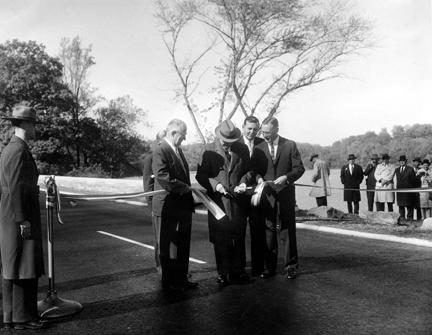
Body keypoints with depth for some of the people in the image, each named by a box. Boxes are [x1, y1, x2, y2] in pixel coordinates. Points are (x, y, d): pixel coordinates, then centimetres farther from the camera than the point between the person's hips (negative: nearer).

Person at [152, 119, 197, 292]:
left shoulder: (178, 149, 13)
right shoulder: (160, 150, -15)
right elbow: (163, 177, -25)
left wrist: (190, 190, 9)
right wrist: (185, 188, -20)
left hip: (183, 205, 9)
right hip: (168, 207, -9)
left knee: (183, 245, 16)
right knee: (168, 245, 5)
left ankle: (181, 278, 28)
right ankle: (168, 282, 18)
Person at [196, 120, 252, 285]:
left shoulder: (243, 149, 7)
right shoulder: (209, 150, -1)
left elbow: (248, 171, 13)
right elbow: (200, 175, -1)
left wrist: (244, 182, -7)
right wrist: (215, 184, -16)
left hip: (238, 201, 2)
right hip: (218, 201, -2)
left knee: (239, 238, 9)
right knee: (220, 240, 3)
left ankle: (238, 271, 21)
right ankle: (223, 273, 15)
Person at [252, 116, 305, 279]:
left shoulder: (290, 145, 0)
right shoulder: (259, 148, 7)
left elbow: (299, 168, -1)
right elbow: (255, 170, 10)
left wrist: (286, 177, -17)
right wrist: (259, 179, -11)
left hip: (285, 194, -2)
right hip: (267, 194, 2)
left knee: (288, 230, 4)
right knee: (268, 231, 5)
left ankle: (291, 266, 14)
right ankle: (269, 267, 13)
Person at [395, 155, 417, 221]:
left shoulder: (410, 169, 1)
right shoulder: (397, 170, 14)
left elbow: (413, 180, -1)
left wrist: (413, 189, -4)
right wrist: (397, 187, 6)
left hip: (408, 190, -4)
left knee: (409, 205, 0)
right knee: (400, 205, 6)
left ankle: (410, 217, 6)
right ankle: (402, 217, 13)